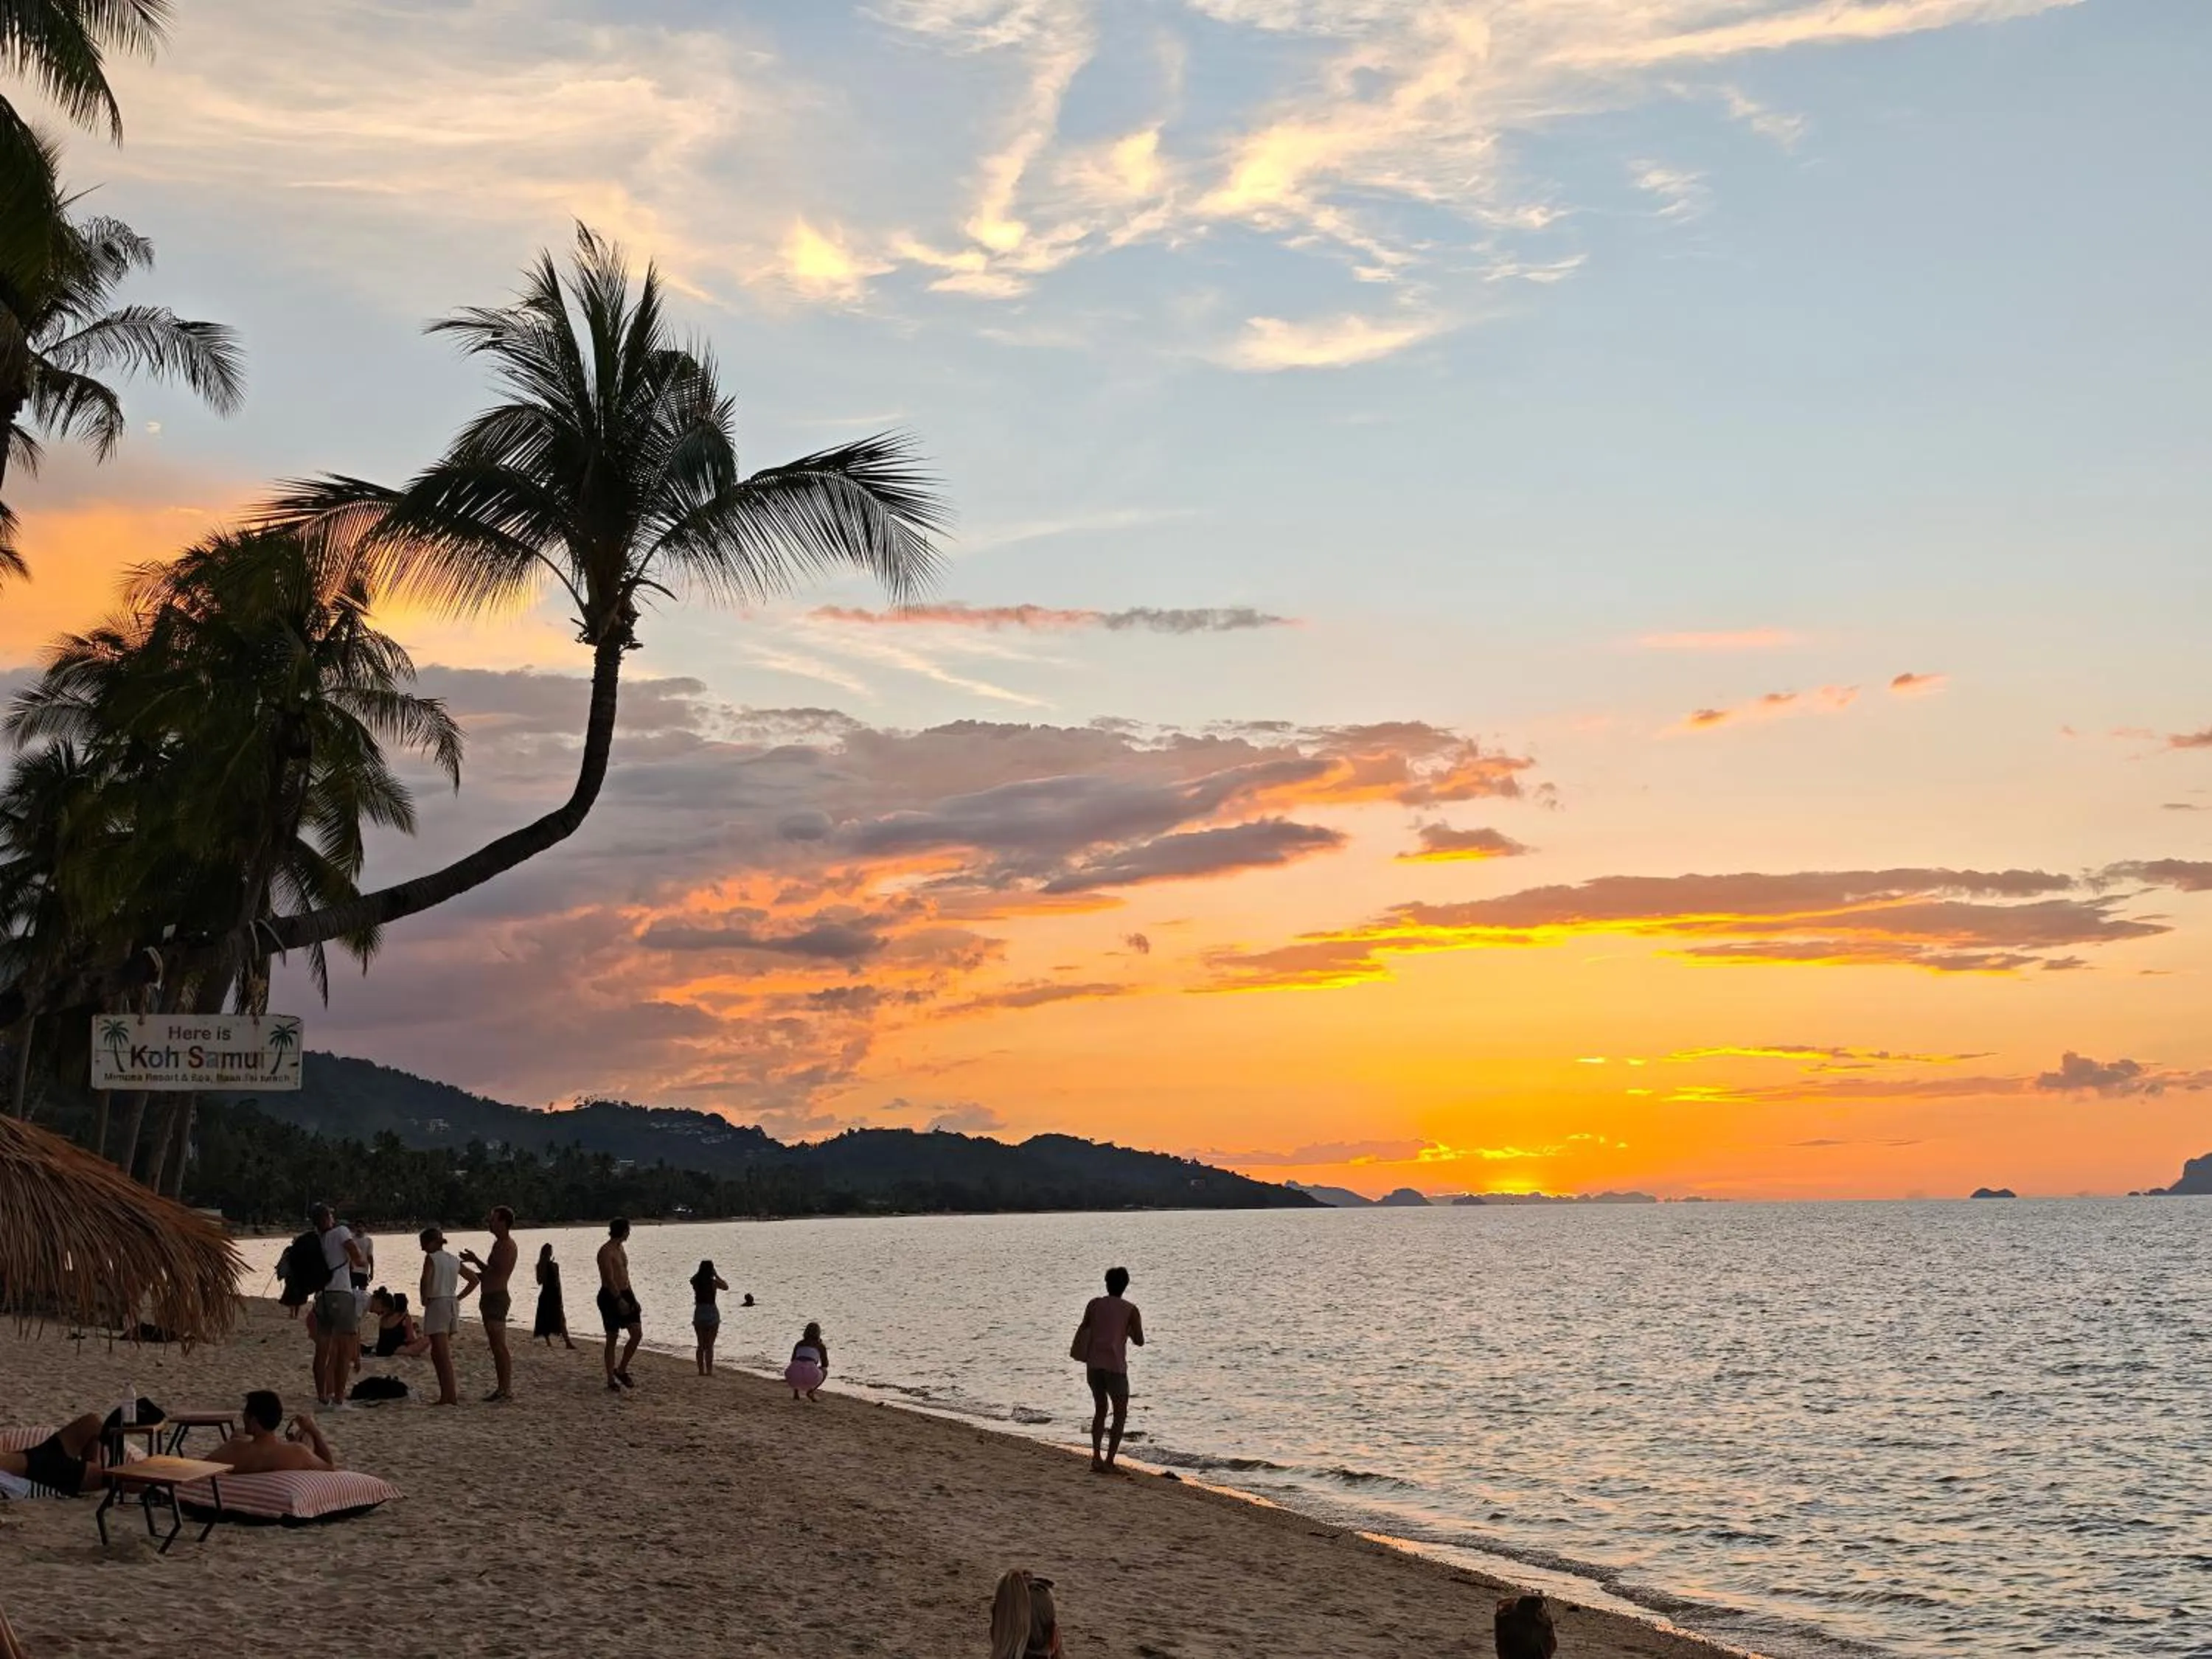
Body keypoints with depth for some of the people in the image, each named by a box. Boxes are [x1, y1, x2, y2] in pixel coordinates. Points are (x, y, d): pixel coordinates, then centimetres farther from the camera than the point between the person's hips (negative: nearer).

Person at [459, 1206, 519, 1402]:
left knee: (499, 1346, -11)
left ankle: (507, 1389, -11)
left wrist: (475, 1260, -11)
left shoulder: (507, 1245, -14)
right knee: (496, 1347, 12)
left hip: (497, 1297, -11)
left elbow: (496, 1274, -21)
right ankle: (502, 1388, 16)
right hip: (491, 1297, 11)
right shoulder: (499, 1244, 18)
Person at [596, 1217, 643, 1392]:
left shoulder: (620, 1249, 15)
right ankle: (611, 1379, 7)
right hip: (610, 1297, -8)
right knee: (612, 1338, -1)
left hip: (624, 1294, 8)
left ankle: (622, 1370, 13)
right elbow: (609, 1279, -21)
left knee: (637, 1334, 0)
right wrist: (619, 1300, -27)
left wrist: (632, 1299, 19)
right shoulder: (606, 1251, -14)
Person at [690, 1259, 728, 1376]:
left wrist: (702, 1271, 13)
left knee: (701, 1345, 12)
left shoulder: (696, 1282, -2)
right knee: (709, 1345, 2)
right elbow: (726, 1286, 6)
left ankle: (701, 1370, 12)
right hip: (711, 1313, -3)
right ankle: (709, 1371, 1)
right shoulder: (713, 1283, -12)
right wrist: (717, 1275, 6)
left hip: (699, 1313, 3)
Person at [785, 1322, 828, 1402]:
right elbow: (825, 1364, 34)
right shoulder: (821, 1346, 23)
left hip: (794, 1377, 2)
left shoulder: (799, 1344, 28)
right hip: (810, 1376, -2)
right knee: (825, 1371, 32)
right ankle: (811, 1391, 10)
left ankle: (796, 1391, 15)